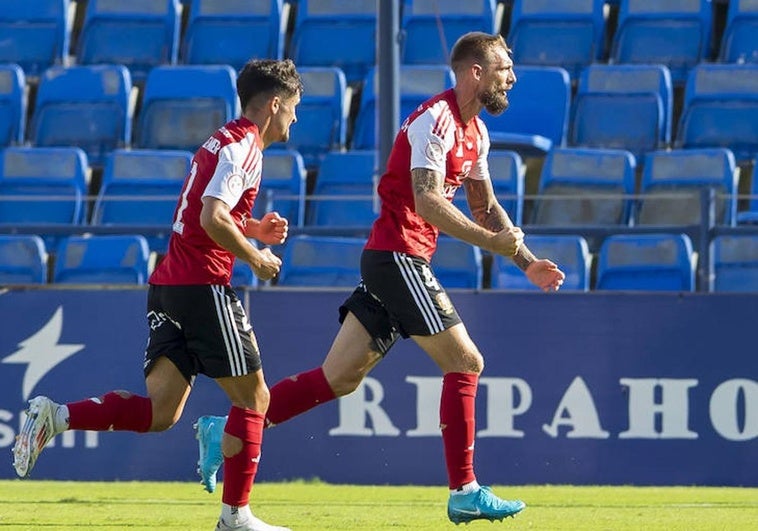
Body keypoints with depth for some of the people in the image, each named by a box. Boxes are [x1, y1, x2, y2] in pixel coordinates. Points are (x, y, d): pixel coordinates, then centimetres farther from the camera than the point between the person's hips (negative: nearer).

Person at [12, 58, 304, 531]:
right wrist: (255, 257, -11)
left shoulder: (223, 142, 21)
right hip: (203, 284, -9)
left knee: (160, 411, 1)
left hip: (167, 284, 9)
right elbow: (213, 218, -23)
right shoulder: (244, 146, -10)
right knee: (253, 399, 2)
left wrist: (252, 228, 18)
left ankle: (54, 417, -11)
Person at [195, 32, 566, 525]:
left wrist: (527, 262, 17)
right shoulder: (435, 120, -14)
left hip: (391, 261, 9)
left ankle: (225, 429, 7)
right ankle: (465, 493, -5)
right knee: (465, 362, -8)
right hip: (398, 256, -9)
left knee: (338, 378, 6)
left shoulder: (475, 131, 17)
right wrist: (492, 241, -24)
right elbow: (427, 201, -24)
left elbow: (486, 206, 26)